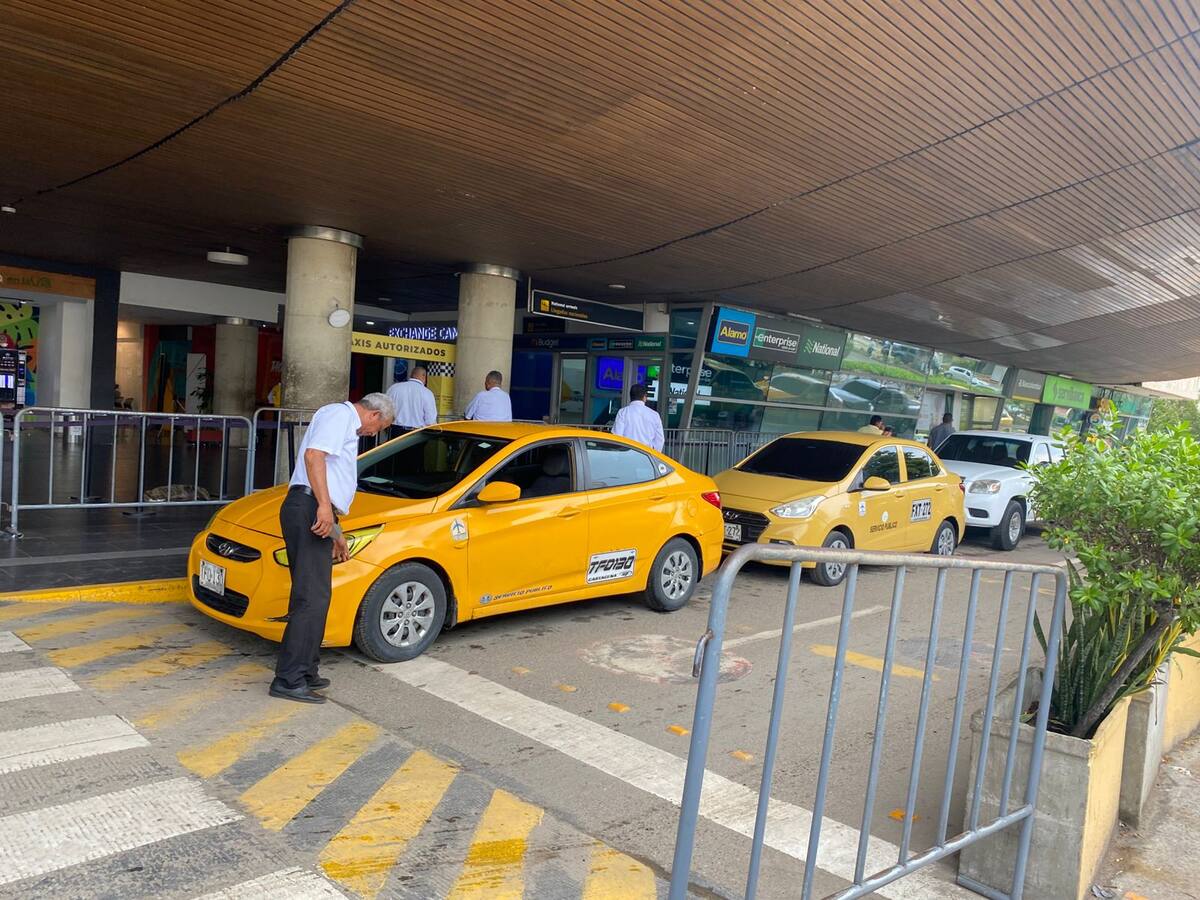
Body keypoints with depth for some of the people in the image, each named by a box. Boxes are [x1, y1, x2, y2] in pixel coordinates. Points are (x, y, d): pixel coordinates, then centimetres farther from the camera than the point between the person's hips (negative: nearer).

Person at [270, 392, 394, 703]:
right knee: (311, 598, -12)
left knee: (314, 596, 13)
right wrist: (324, 505, -26)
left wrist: (337, 533, 39)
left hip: (317, 514, 11)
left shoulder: (347, 427, 29)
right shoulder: (340, 414, -2)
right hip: (309, 510, -11)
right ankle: (289, 680, -11)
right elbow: (313, 455, -19)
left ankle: (305, 672, 20)